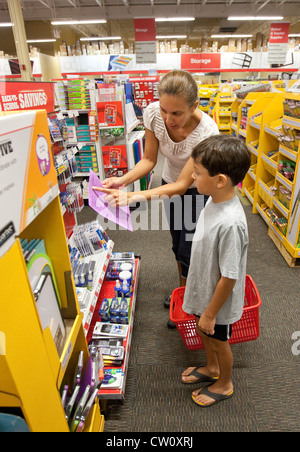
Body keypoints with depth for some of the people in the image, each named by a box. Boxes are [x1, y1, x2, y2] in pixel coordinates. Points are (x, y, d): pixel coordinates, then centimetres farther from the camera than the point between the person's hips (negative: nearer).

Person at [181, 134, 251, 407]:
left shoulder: (230, 223, -37)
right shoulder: (215, 201, -9)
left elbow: (229, 278, -28)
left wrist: (210, 313, -15)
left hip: (219, 301, -7)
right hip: (204, 291, 8)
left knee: (218, 341, 19)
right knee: (203, 333, 29)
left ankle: (225, 385, 51)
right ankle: (211, 368, 59)